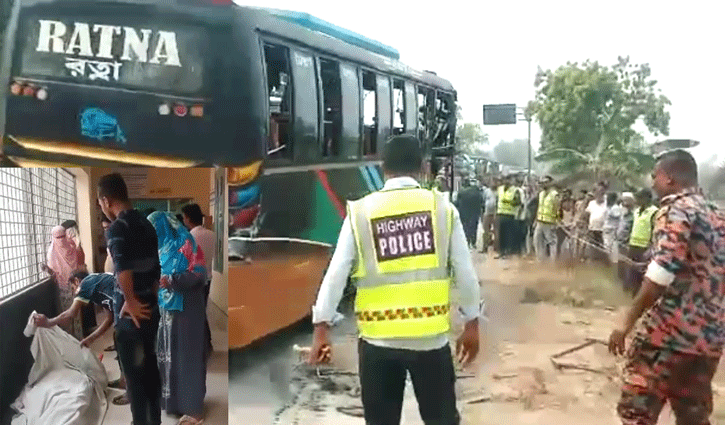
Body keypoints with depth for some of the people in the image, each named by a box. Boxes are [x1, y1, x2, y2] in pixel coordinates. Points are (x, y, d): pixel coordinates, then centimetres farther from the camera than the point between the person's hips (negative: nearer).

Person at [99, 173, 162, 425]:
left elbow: (122, 268, -34)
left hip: (131, 313, -8)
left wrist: (130, 302, -23)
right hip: (151, 308, 8)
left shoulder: (117, 228, -16)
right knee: (150, 367, 17)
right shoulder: (146, 225, 9)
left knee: (134, 374, 4)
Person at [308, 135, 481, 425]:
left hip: (379, 339, 0)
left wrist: (321, 327, 0)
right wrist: (471, 324, 10)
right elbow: (464, 271, -1)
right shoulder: (442, 207, -2)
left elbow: (336, 273, -6)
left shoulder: (360, 212, -3)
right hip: (431, 336, 0)